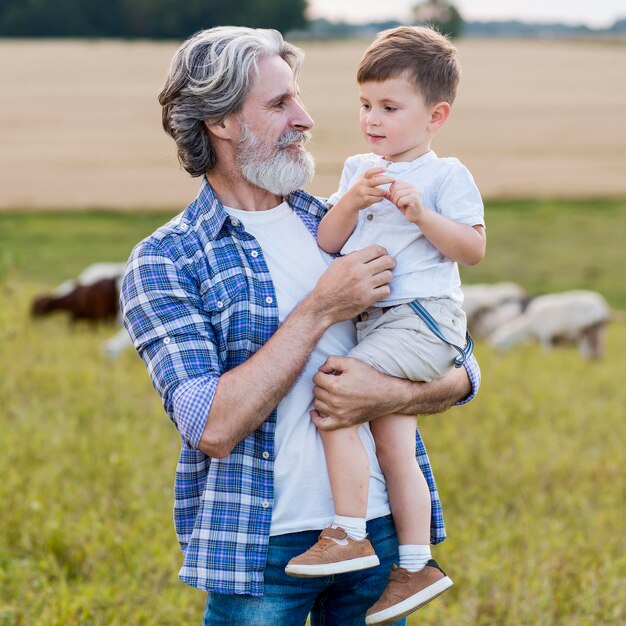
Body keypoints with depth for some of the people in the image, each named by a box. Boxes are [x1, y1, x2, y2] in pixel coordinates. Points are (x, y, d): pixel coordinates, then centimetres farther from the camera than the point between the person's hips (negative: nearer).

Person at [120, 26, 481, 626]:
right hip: (259, 548, -4)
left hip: (380, 528, 4)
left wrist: (389, 395, -12)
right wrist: (320, 310, -17)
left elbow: (461, 373, 10)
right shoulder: (162, 262, -5)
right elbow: (213, 428, -18)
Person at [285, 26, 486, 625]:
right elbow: (326, 243, 8)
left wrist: (421, 213, -20)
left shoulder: (445, 176, -3)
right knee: (392, 445, 9)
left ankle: (349, 535, -15)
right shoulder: (359, 169, 15)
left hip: (422, 317, -7)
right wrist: (351, 202, -10)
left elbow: (474, 249, -9)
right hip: (375, 324, 7)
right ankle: (416, 564, 19)